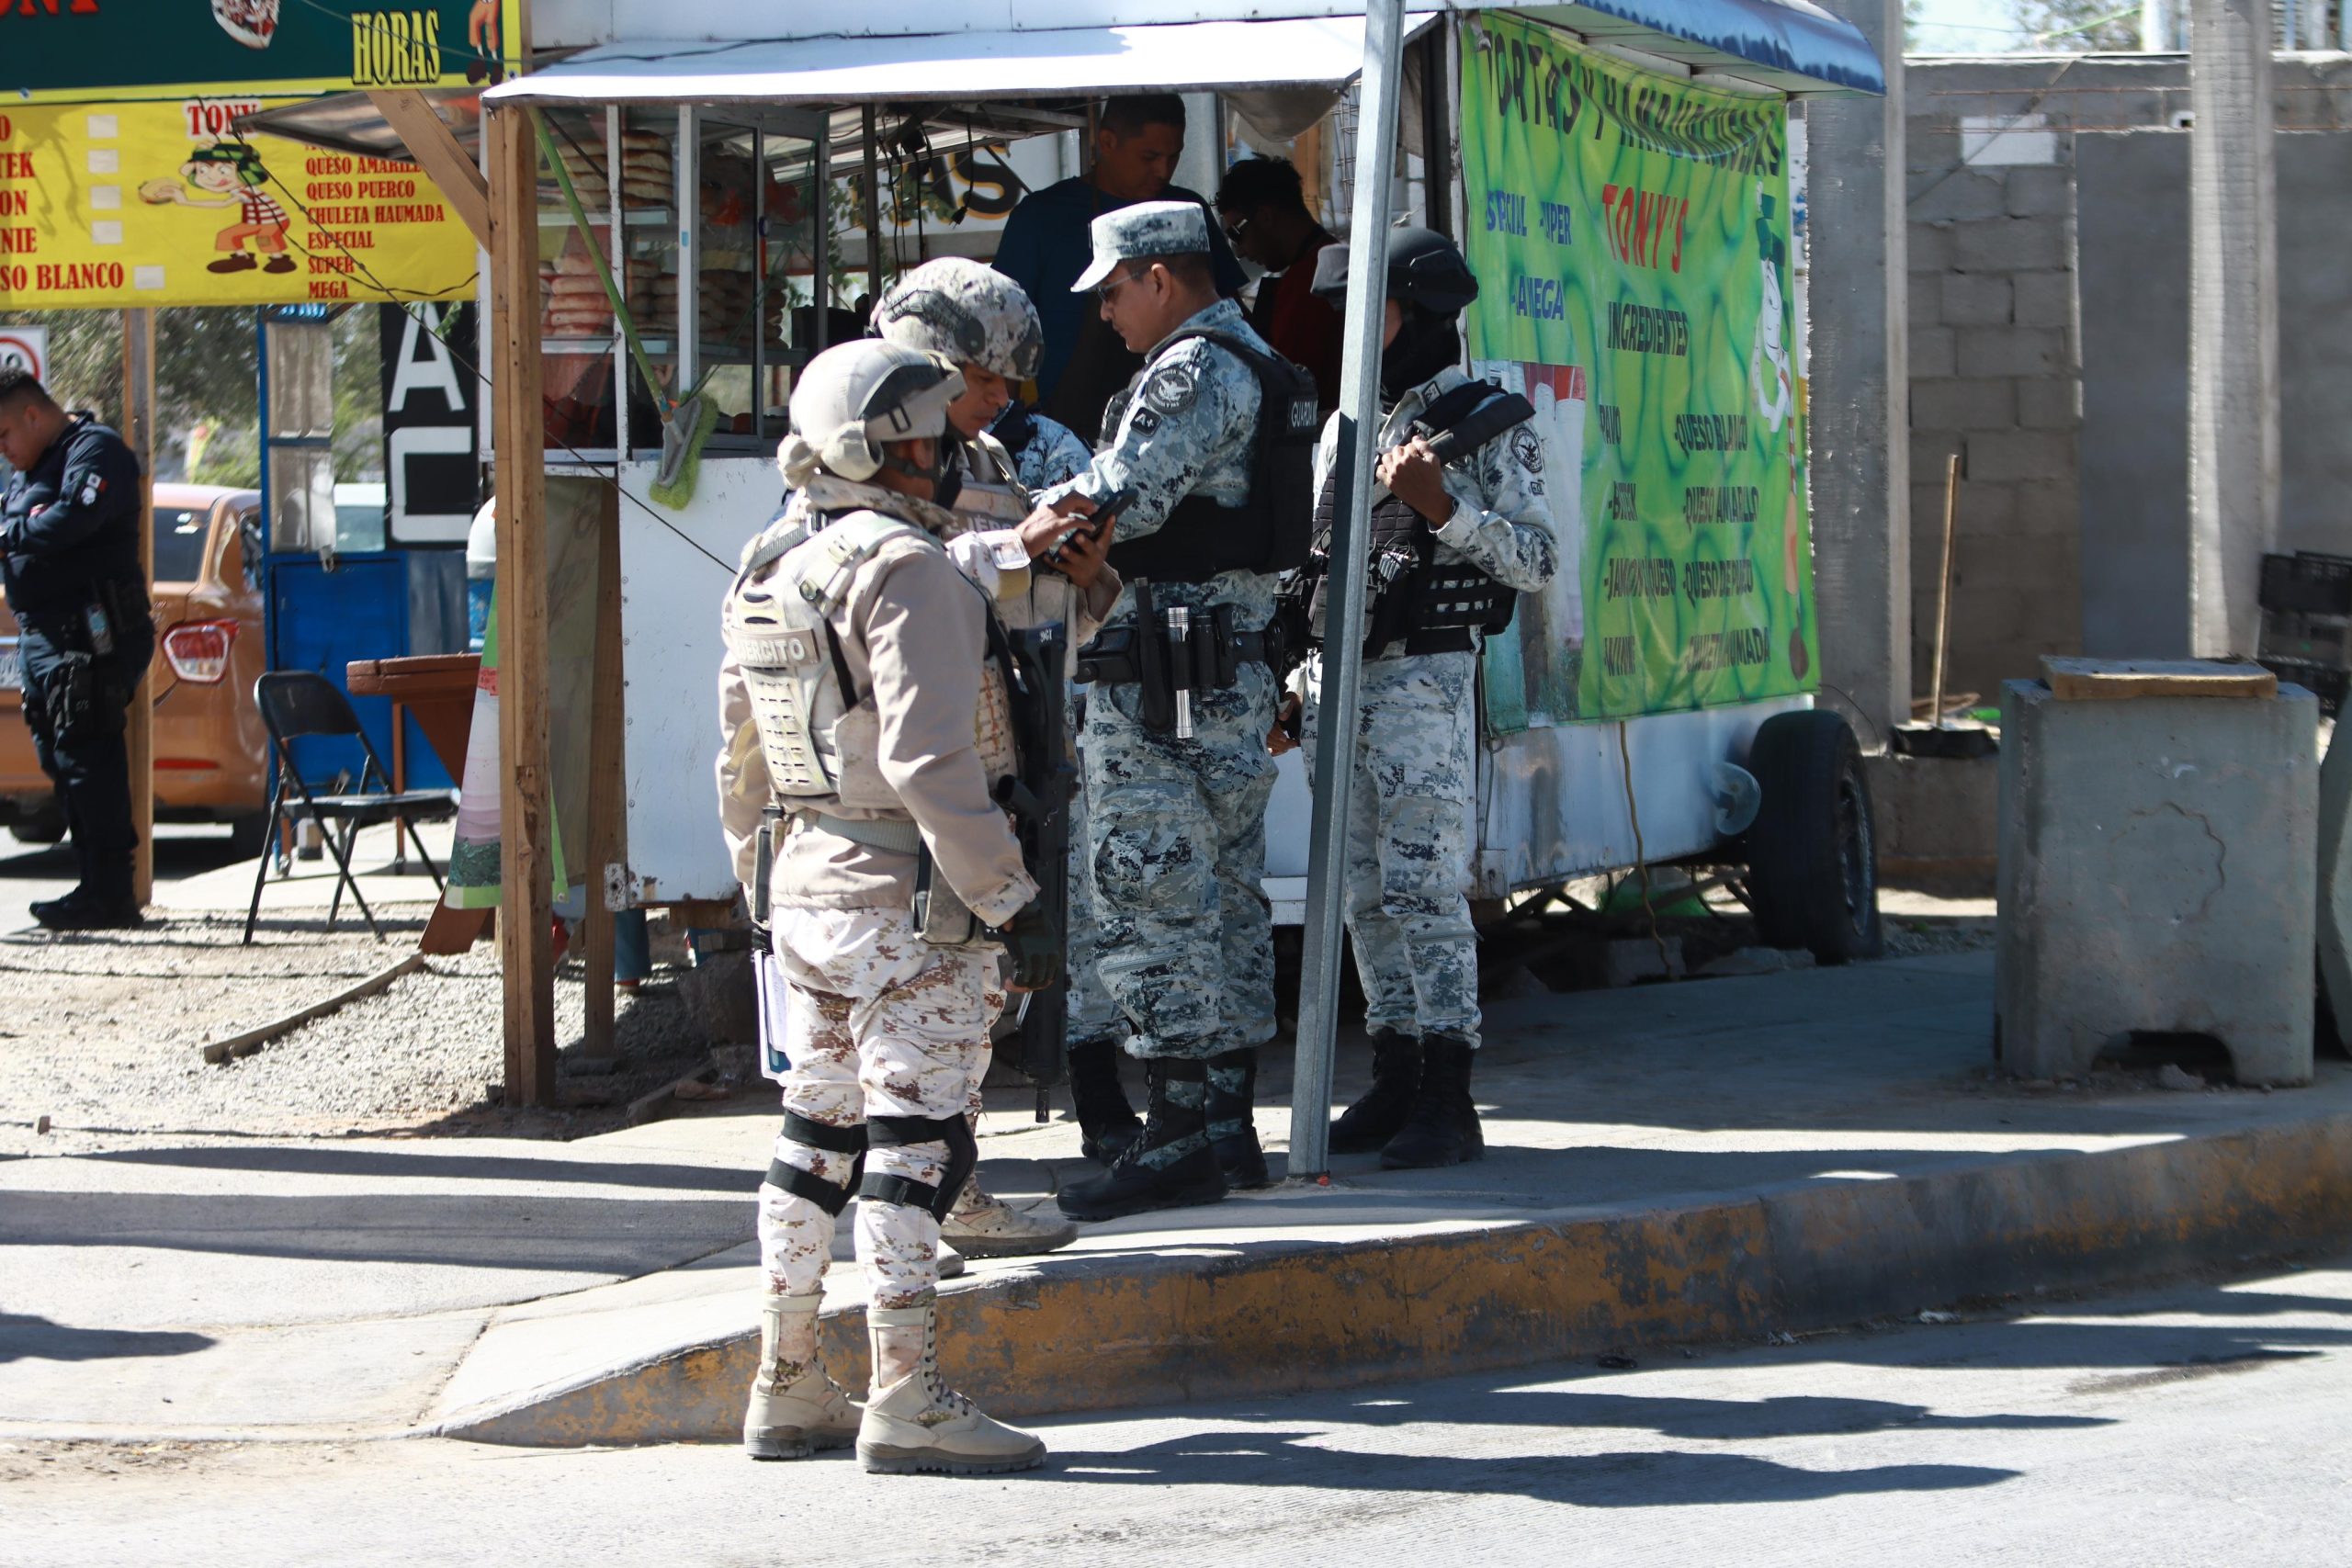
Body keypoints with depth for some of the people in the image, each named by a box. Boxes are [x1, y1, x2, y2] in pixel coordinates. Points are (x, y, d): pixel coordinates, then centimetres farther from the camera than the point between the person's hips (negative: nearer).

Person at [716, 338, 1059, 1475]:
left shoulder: (767, 571, 11)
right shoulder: (904, 569, -16)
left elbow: (741, 764, 17)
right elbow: (930, 762, -23)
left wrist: (766, 892, 27)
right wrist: (1011, 905, -19)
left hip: (805, 889, 9)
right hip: (911, 898, -9)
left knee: (818, 1133, 14)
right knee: (915, 1139, -6)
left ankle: (787, 1391, 19)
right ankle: (907, 1403, -6)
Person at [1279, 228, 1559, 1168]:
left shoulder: (1483, 423, -4)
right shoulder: (1342, 425, 17)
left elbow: (1539, 560, -9)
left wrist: (1443, 506, -21)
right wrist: (1298, 686, 18)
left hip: (1426, 678, -7)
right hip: (1337, 682, 8)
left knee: (1424, 888, -10)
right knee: (1365, 892, 9)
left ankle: (1449, 1102, -9)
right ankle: (1395, 1083, 15)